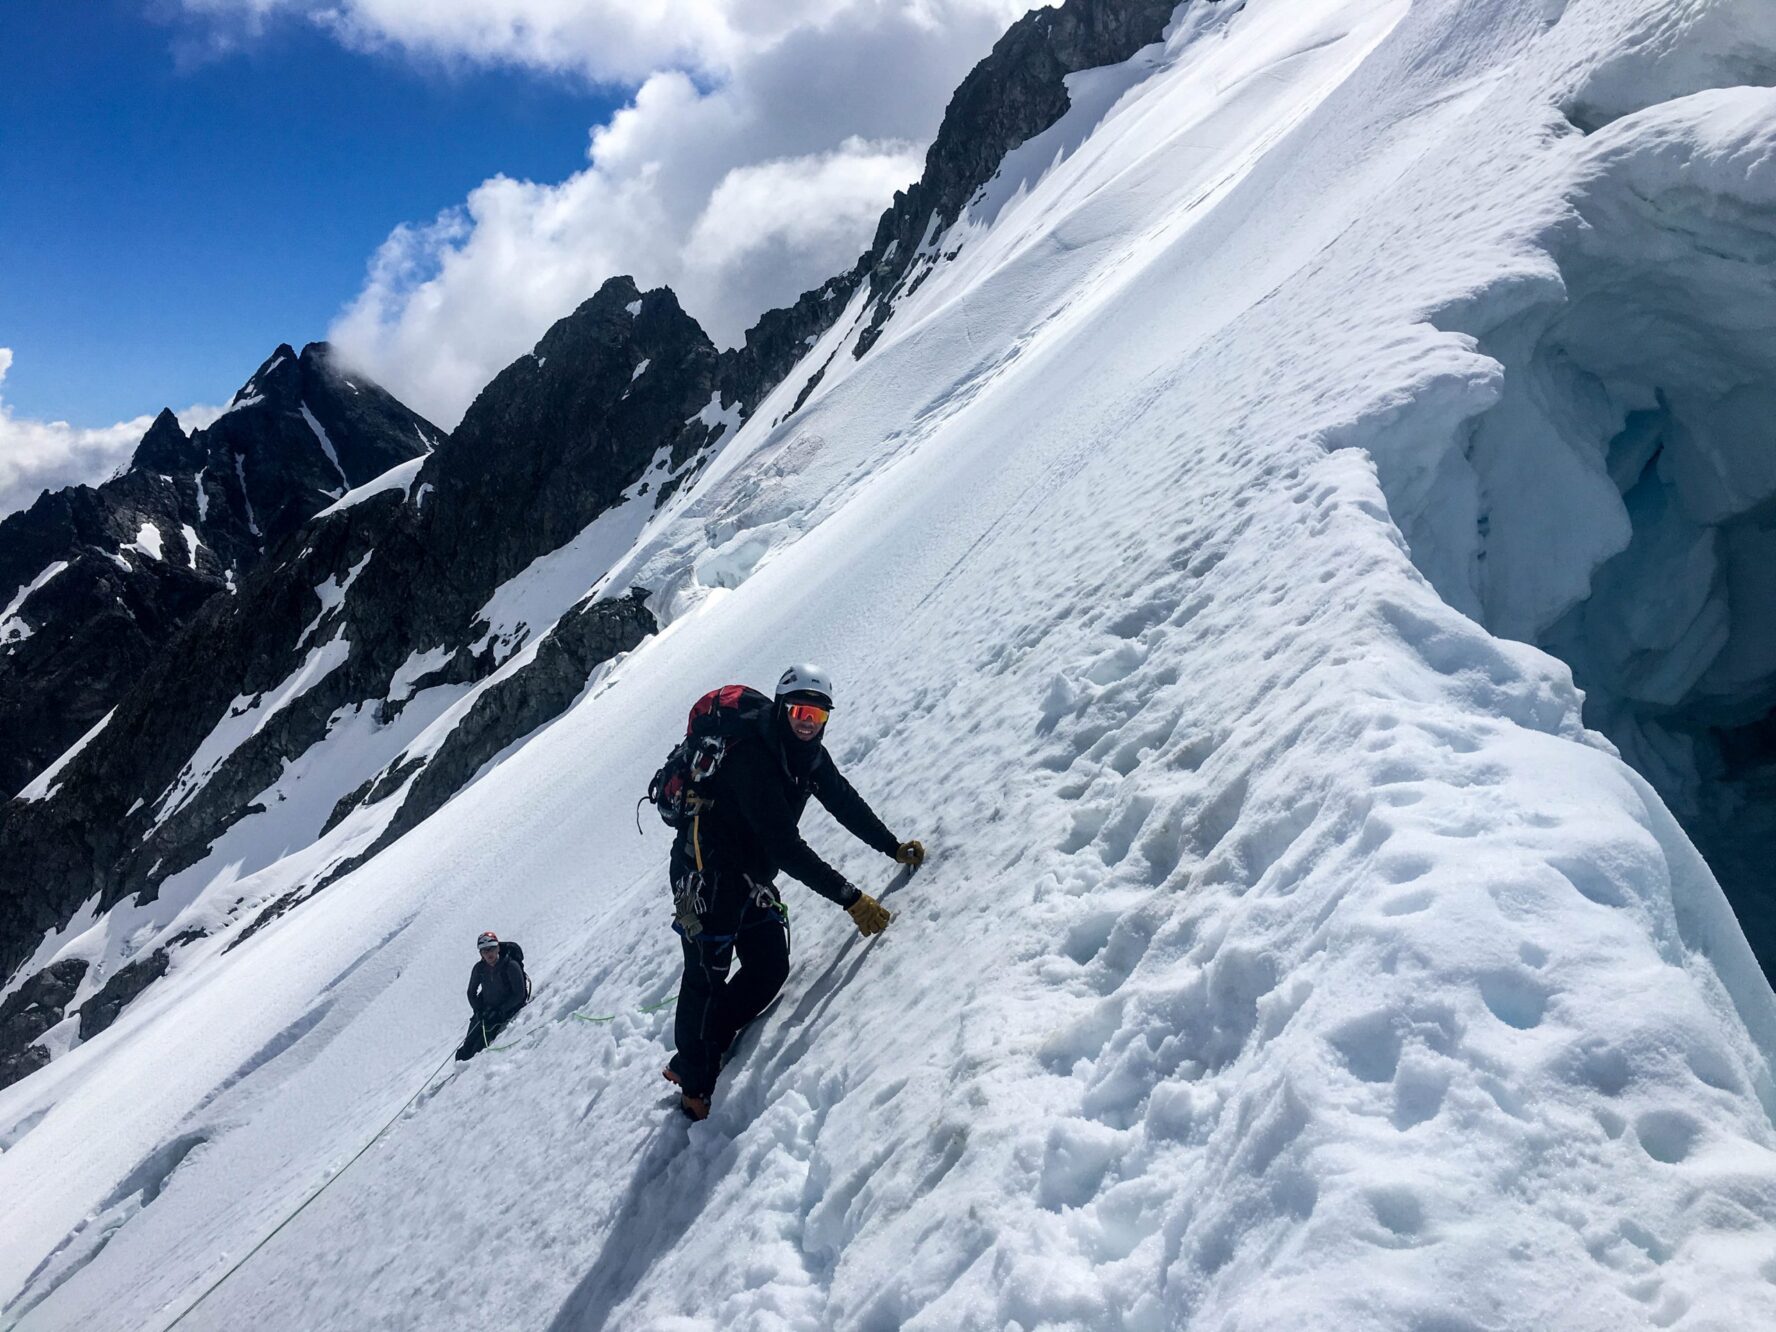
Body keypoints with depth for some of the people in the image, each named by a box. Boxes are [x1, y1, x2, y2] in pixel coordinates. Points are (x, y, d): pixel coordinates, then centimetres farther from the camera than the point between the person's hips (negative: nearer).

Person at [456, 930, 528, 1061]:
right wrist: (479, 1011, -7)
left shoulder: (511, 966, -17)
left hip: (507, 1010, -4)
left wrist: (500, 1011, -18)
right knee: (468, 1044, -6)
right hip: (486, 1010, 4)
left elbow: (519, 995, -13)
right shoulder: (479, 968, -4)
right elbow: (471, 993, 9)